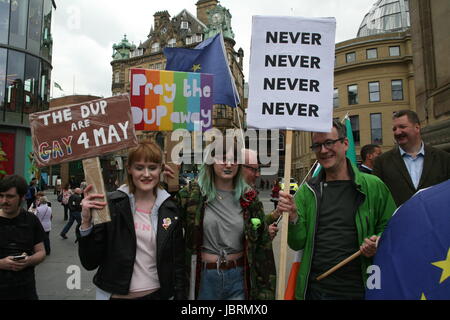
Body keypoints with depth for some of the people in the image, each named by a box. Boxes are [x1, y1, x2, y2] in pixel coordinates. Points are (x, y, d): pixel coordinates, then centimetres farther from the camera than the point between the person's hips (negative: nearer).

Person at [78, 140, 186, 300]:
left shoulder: (170, 210, -5)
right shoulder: (111, 204, -12)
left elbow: (178, 263, -1)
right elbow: (90, 262, -12)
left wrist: (180, 296, -4)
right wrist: (86, 221, -24)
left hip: (157, 294, 2)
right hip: (116, 294, -1)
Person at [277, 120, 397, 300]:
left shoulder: (373, 186, -4)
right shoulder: (307, 191, 0)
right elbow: (298, 244, -1)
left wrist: (378, 244, -17)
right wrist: (292, 217, -18)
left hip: (358, 289, -1)